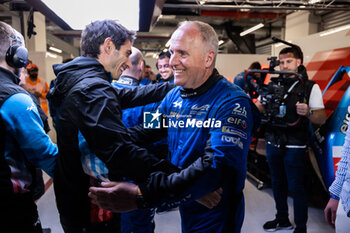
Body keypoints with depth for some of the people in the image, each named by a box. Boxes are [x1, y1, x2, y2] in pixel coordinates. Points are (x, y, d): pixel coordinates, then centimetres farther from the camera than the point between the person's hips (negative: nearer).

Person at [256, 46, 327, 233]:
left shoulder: (310, 87, -1)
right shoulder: (272, 85, 9)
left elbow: (322, 119, -5)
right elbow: (258, 109, 8)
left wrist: (308, 112, -26)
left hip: (294, 147, -4)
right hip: (273, 144, 5)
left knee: (296, 188, 0)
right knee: (277, 183, 16)